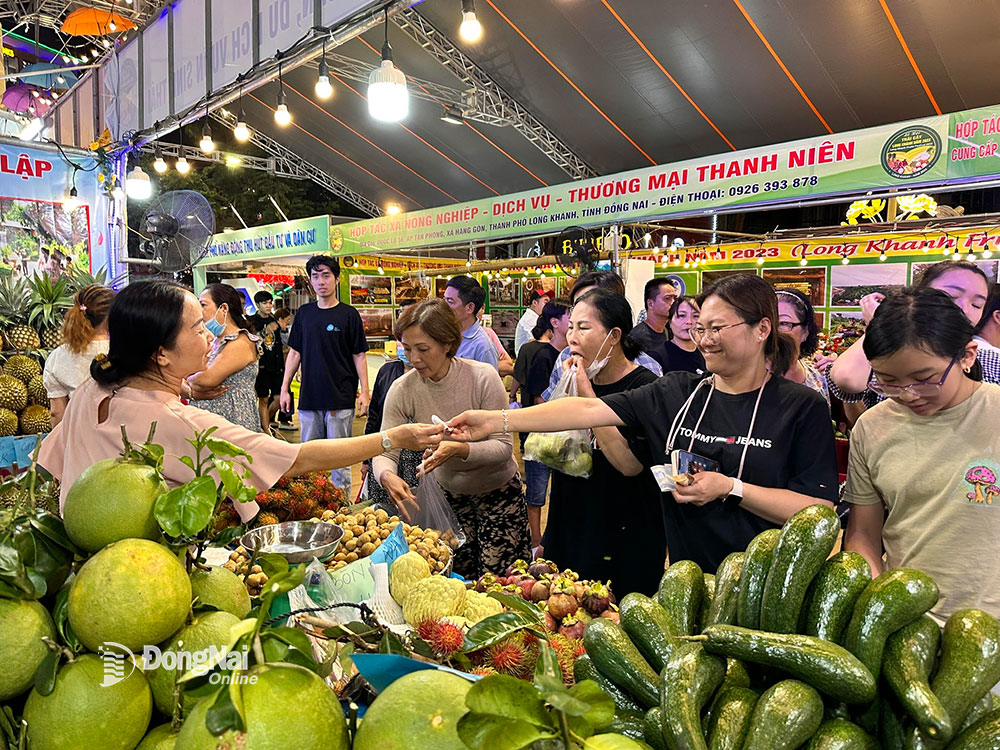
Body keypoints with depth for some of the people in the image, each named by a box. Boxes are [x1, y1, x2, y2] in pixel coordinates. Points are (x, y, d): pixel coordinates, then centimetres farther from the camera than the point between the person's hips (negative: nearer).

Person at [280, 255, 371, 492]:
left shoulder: (348, 314, -1)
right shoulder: (304, 313, 10)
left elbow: (359, 356, 0)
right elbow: (295, 353, 14)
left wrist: (365, 392, -7)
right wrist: (284, 389, 9)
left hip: (340, 398, -4)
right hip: (309, 398, 4)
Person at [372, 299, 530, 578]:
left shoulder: (483, 377, -22)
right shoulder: (402, 391, -14)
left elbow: (503, 446, -20)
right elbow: (385, 452, -14)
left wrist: (459, 449, -37)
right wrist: (387, 475, -37)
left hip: (498, 492, -2)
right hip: (449, 496, 3)